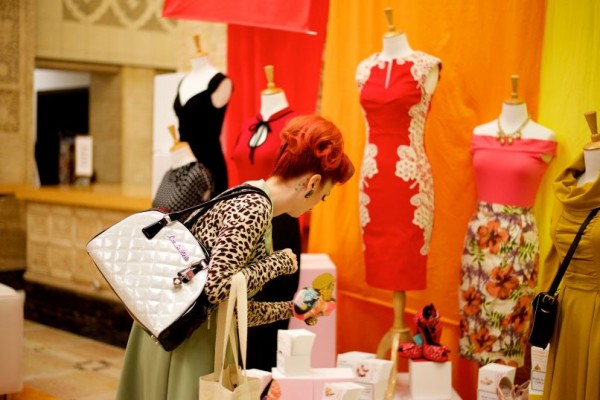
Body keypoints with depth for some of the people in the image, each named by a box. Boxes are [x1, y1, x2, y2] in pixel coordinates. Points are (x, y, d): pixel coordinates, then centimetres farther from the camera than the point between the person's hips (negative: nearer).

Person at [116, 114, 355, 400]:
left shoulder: (251, 199, 12)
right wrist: (279, 262, -14)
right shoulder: (255, 208, -17)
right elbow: (217, 288, -27)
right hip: (186, 343, -10)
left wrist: (290, 309, 24)